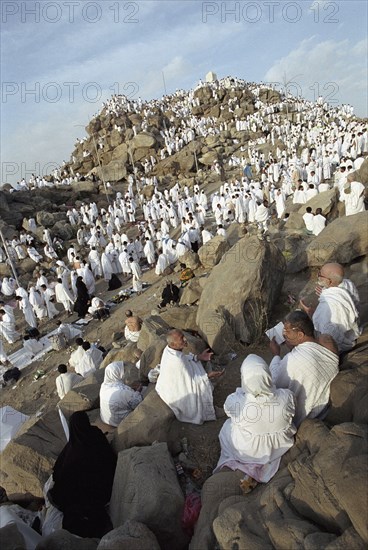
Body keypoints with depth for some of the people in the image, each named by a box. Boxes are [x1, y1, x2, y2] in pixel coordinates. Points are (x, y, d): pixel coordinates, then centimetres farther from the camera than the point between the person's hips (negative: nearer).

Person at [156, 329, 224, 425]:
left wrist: (199, 357, -3)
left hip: (168, 384, 7)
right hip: (175, 393, -7)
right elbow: (190, 381, -25)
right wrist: (209, 376, -21)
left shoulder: (169, 348, -14)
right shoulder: (177, 362, -38)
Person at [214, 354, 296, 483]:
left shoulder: (235, 401, -35)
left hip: (246, 451, -2)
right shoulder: (287, 396, -31)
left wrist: (240, 392, 3)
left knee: (227, 427, 28)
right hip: (278, 449, 2)